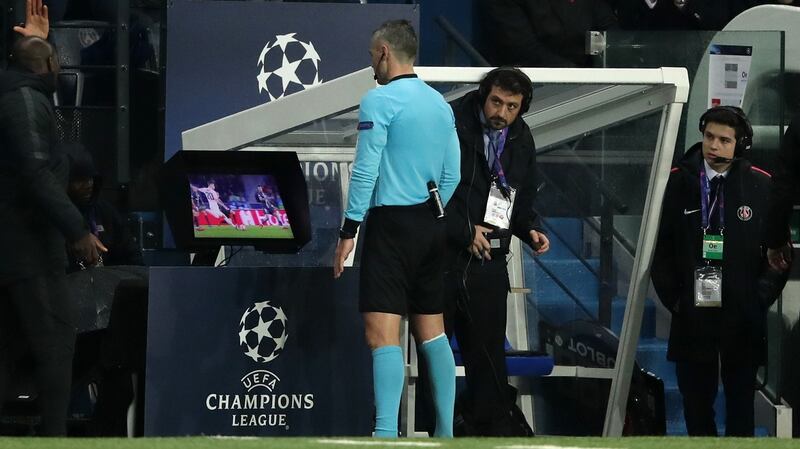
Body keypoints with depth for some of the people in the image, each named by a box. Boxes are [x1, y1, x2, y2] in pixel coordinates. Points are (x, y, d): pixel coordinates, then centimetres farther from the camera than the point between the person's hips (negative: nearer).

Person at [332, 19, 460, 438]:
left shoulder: (379, 100, -10)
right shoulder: (439, 103, 12)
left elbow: (365, 171, -13)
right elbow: (451, 176, 15)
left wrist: (348, 231, -10)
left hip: (392, 223, -8)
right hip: (431, 226, 8)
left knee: (383, 333, -12)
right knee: (432, 332, 13)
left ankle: (386, 433, -23)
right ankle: (445, 432, 14)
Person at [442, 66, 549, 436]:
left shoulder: (521, 141, 10)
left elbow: (522, 201, 23)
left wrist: (530, 230, 3)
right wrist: (465, 232, -14)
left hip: (488, 261, 5)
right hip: (441, 256, -5)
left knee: (488, 350, 6)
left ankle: (493, 426, 8)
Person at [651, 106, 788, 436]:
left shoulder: (761, 186, -3)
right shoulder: (680, 182, 1)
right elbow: (663, 249, 7)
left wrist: (759, 299, -6)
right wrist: (672, 296, 0)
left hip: (743, 319, -1)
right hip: (692, 318, 1)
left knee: (740, 405, 6)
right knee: (696, 406, 7)